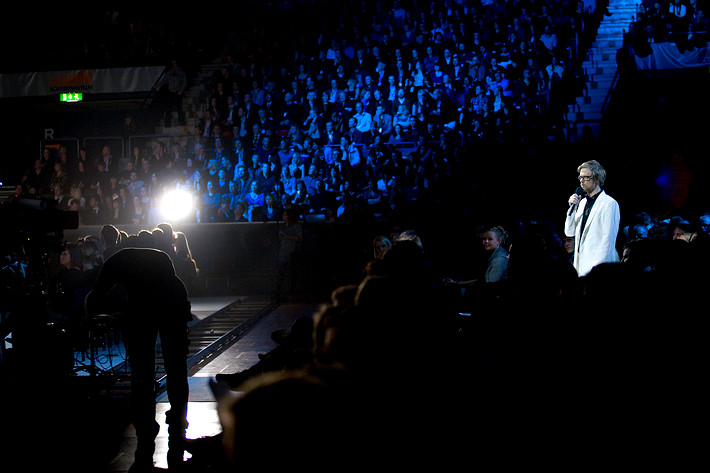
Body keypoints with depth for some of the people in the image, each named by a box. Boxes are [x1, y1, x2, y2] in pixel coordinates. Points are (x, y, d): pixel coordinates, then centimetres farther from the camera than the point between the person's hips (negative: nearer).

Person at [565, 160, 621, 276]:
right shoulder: (582, 202, 17)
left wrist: (599, 267, -16)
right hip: (581, 265, 7)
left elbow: (609, 238, -10)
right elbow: (569, 232, 15)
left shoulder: (609, 203, -5)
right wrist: (572, 208, 2)